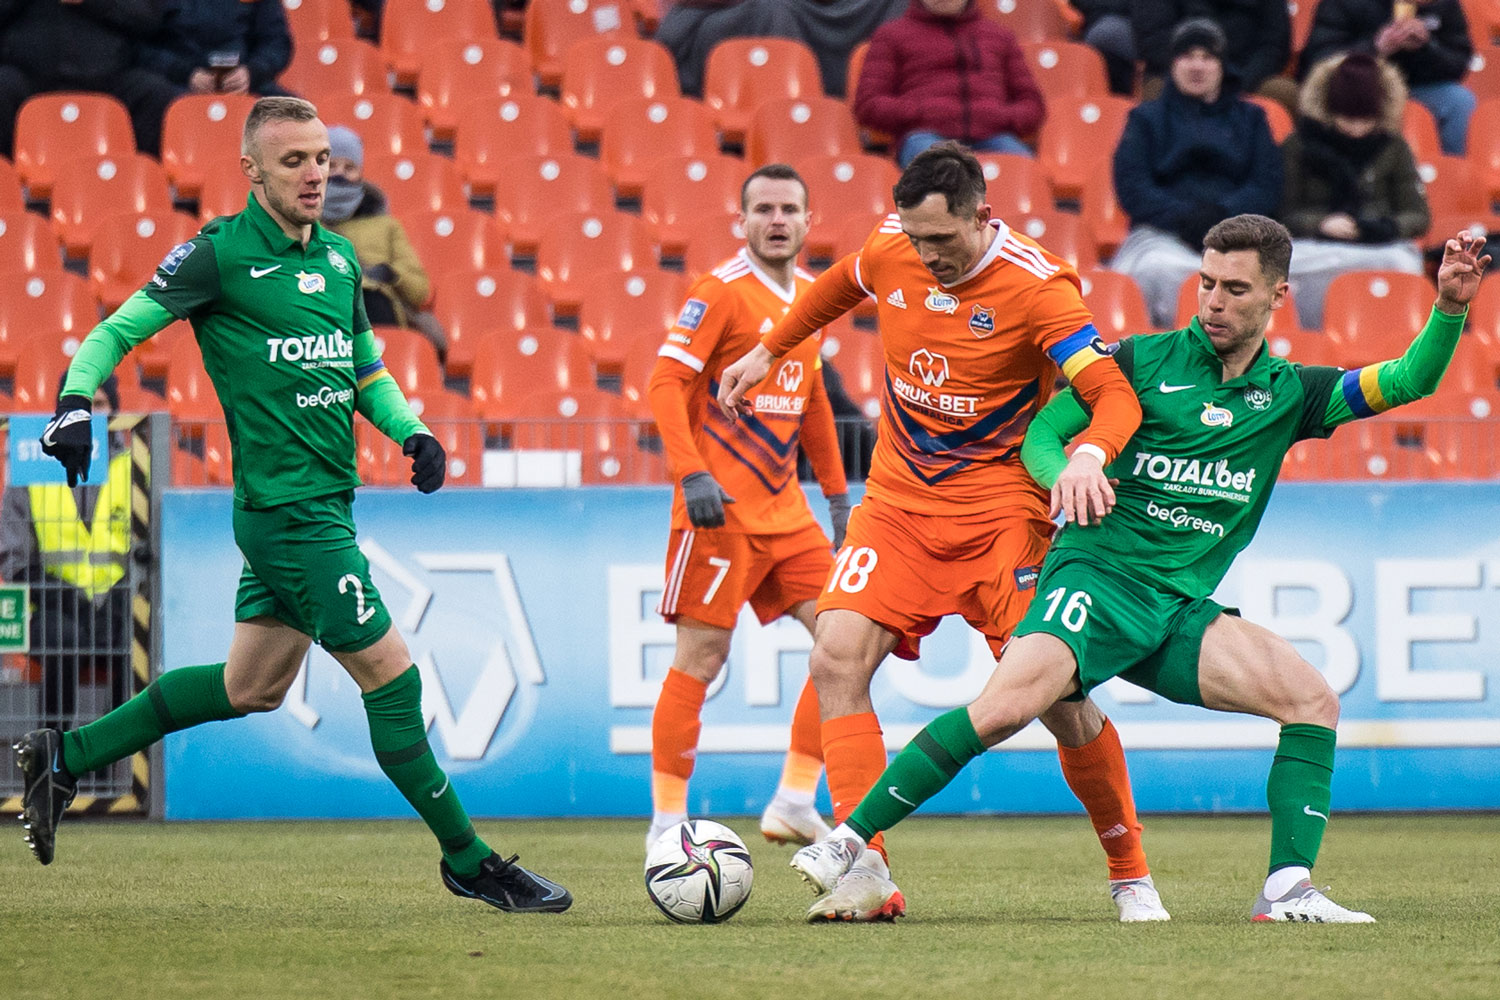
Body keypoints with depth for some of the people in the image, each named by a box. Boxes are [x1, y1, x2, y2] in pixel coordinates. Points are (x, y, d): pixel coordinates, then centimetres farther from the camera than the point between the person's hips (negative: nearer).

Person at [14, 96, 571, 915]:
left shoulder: (337, 259, 12)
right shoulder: (218, 255, -10)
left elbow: (365, 367, 23)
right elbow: (118, 330, -5)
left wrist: (411, 432, 6)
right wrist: (76, 401, -22)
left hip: (327, 503, 9)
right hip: (287, 506, -9)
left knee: (252, 686, 18)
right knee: (391, 675, -6)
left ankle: (66, 756, 28)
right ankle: (470, 863, 4)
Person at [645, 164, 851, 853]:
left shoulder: (808, 293, 14)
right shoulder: (722, 291, -9)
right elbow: (666, 381, -14)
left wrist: (836, 491, 23)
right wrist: (692, 473, -24)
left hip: (784, 506, 8)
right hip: (721, 507, -8)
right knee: (701, 657, -7)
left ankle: (794, 804, 6)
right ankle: (666, 824, 0)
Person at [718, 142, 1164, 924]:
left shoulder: (1036, 287, -18)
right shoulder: (891, 249, -3)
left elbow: (1116, 396, -25)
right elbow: (838, 287, 22)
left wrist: (1088, 456, -45)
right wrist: (769, 351, 29)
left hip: (999, 508, -4)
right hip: (897, 500, 4)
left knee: (1057, 694, -7)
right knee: (835, 660, -15)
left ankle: (1131, 876, 14)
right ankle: (866, 875, -16)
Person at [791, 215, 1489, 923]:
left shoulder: (1289, 394, 13)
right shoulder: (1146, 360, 4)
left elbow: (1408, 382, 8)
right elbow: (1041, 433, 5)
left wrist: (1449, 307, -9)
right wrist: (1067, 476, -18)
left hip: (1182, 610, 5)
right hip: (1099, 573, -5)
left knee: (1313, 701, -13)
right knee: (1004, 707, -28)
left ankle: (1287, 891, -11)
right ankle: (849, 841, -20)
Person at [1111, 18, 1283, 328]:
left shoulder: (1250, 119, 24)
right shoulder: (1148, 117, 22)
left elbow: (1268, 185, 10)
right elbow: (1131, 186, 6)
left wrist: (1222, 214, -11)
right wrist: (1183, 218, -12)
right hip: (1163, 234, 0)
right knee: (1163, 270, -38)